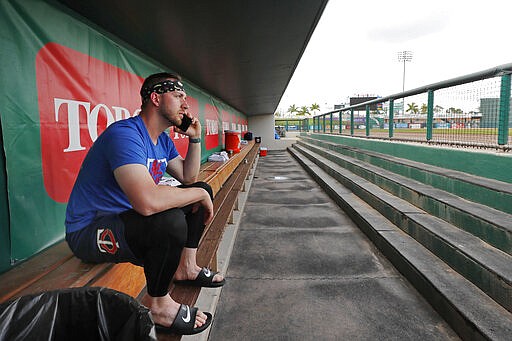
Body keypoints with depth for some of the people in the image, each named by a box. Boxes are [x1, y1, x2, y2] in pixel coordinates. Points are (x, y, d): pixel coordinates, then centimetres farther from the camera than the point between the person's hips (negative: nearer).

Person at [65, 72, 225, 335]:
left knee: (202, 190, 8)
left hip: (127, 217, 10)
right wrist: (199, 194, -26)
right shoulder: (125, 134, -27)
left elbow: (188, 178, 13)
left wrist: (195, 138, 1)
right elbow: (147, 201, -42)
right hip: (89, 232, -9)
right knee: (170, 221, -37)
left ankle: (186, 266, 16)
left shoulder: (163, 140, 4)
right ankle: (157, 304, -10)